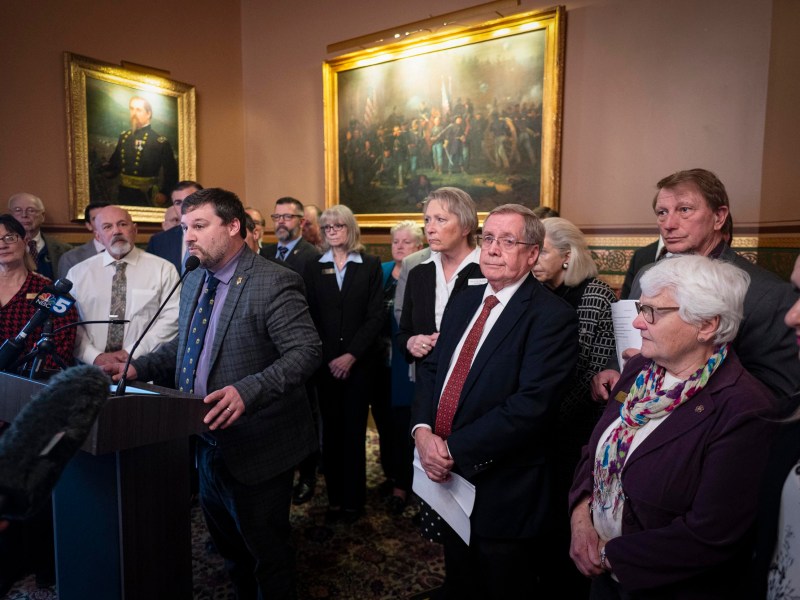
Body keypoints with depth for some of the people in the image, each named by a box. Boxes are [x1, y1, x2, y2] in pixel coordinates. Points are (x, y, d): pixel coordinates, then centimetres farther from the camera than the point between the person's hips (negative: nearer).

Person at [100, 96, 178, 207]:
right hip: (124, 196, 5)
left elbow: (171, 171, -10)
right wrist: (108, 170, -3)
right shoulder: (123, 137, 9)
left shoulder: (160, 141, -8)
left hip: (146, 198, -5)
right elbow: (115, 162, 19)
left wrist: (164, 193, -21)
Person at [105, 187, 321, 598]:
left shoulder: (274, 282, -20)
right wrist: (138, 368, 4)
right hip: (208, 441, 9)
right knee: (226, 540, 26)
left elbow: (306, 352, -26)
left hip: (255, 445, -8)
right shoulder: (193, 282, 8)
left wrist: (247, 391, -39)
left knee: (265, 548, 11)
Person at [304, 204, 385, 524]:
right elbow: (310, 317, 4)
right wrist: (328, 357, -5)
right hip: (326, 362, 1)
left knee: (354, 431, 4)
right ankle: (334, 498, 18)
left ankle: (353, 500, 16)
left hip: (359, 362, -1)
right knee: (331, 431, 6)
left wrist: (351, 356, -9)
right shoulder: (314, 268, 6)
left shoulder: (370, 265, 2)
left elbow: (376, 316, -3)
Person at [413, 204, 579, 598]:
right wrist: (423, 430, -10)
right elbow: (431, 368, 7)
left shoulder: (552, 316, -17)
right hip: (448, 479, 6)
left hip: (504, 492, -6)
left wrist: (453, 449, -22)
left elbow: (532, 404, -25)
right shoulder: (463, 300, 7)